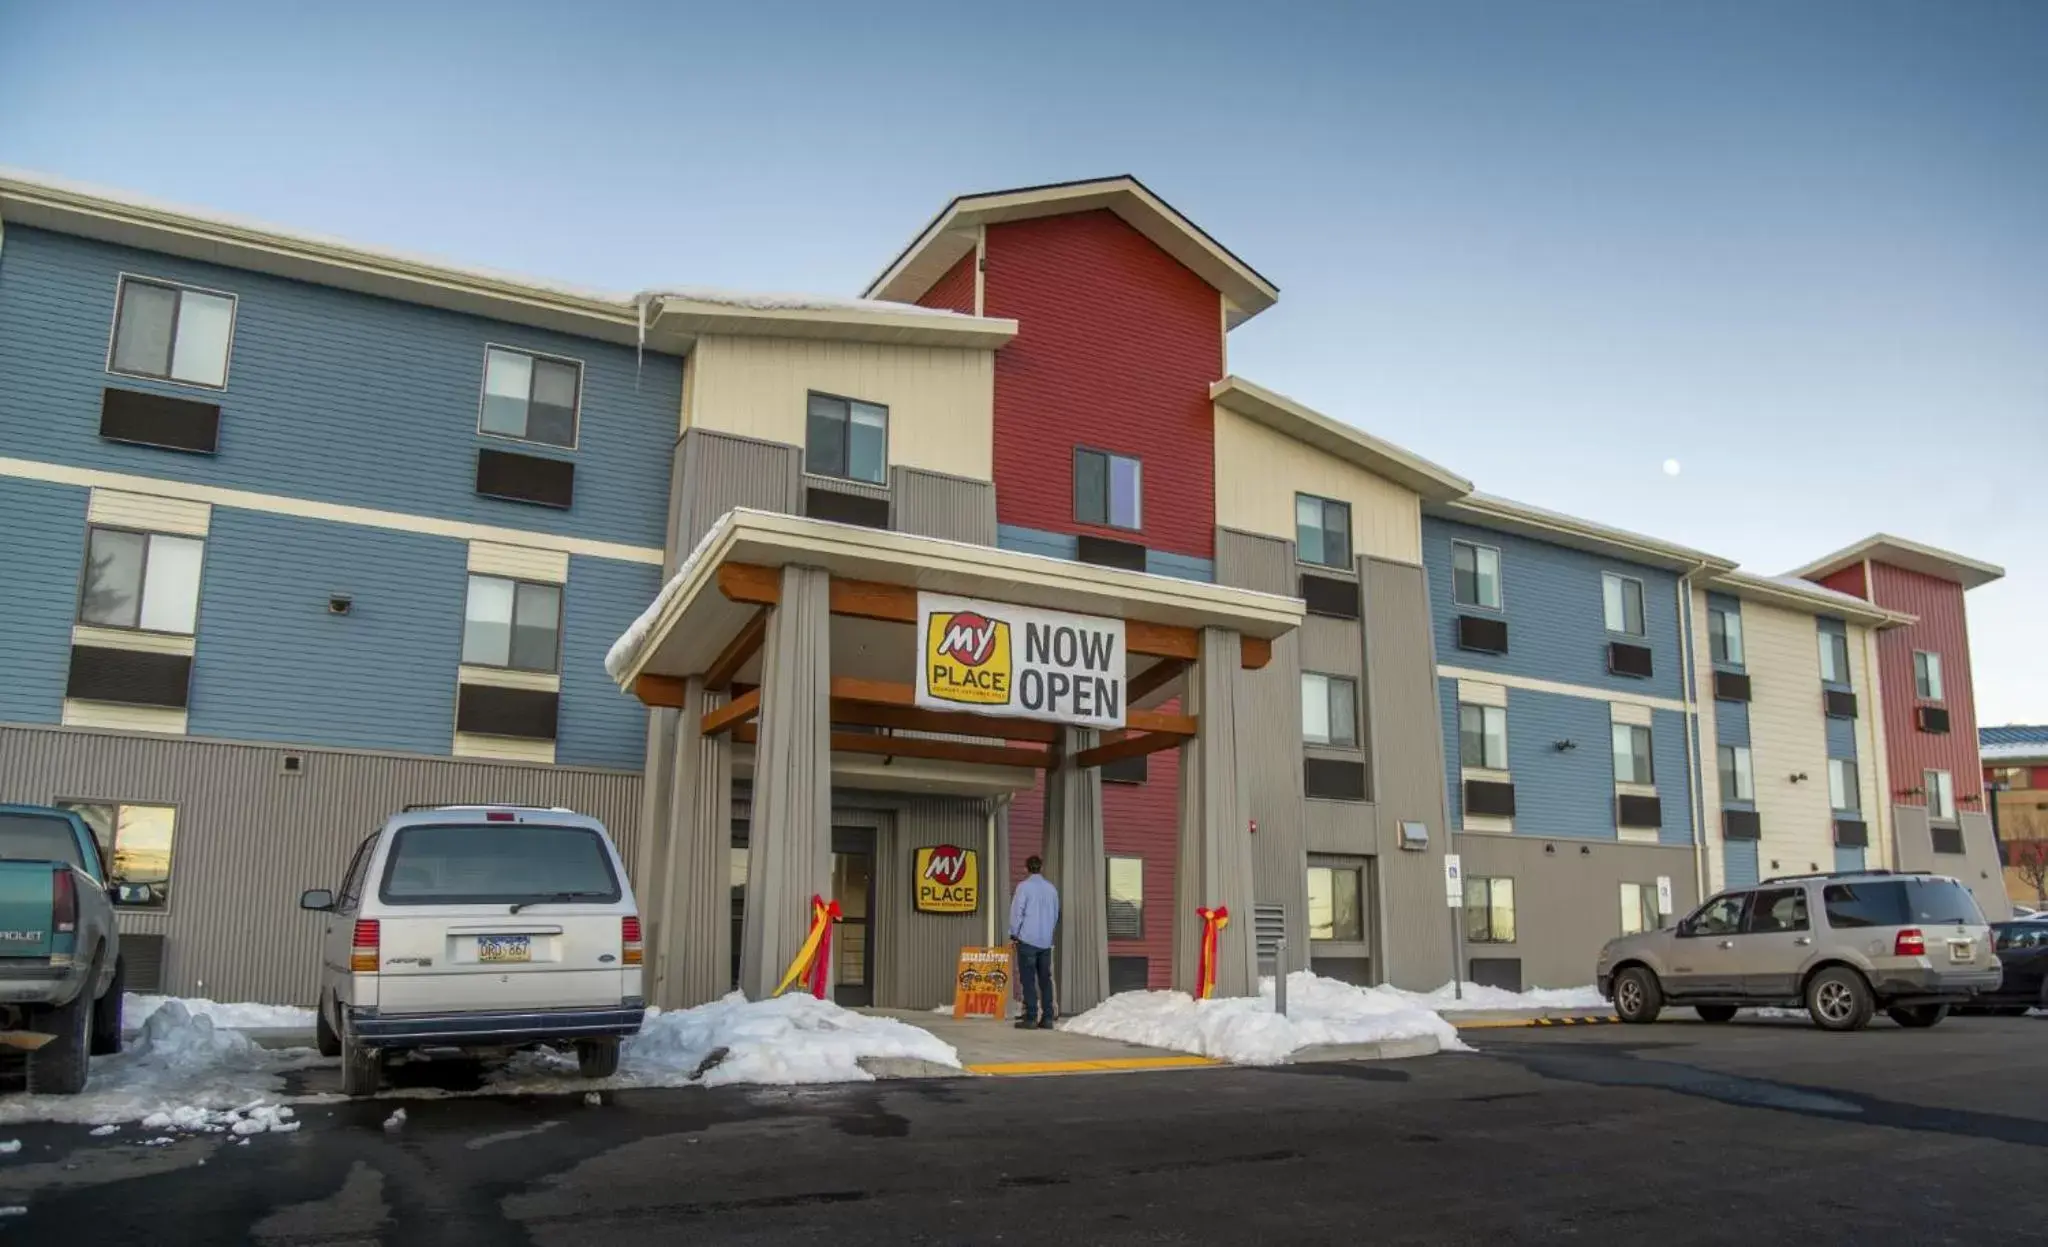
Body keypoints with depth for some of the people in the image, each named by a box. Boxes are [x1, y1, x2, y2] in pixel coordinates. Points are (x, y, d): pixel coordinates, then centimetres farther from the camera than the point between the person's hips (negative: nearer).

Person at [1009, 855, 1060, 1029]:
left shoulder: (1024, 886, -7)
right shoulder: (1051, 888, 10)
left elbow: (1016, 912, -9)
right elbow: (1056, 915, 16)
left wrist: (1014, 934, 1)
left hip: (1027, 939, -5)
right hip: (1046, 941, 5)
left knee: (1028, 979, -3)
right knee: (1045, 979, 8)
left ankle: (1031, 1018, -6)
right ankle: (1047, 1018, 7)